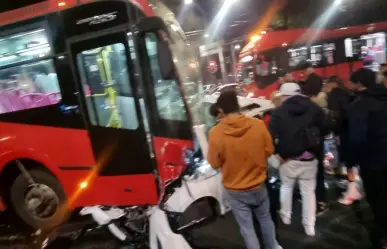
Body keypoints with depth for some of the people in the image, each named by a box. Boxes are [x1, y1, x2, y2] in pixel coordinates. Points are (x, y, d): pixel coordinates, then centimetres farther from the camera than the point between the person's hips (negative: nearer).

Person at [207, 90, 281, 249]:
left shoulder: (215, 133, -21)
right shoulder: (258, 124, -16)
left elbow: (214, 163, -11)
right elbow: (269, 151, -3)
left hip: (235, 190, -2)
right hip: (258, 185, 3)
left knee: (246, 227, 16)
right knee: (265, 219, 27)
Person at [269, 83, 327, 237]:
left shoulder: (279, 112, -7)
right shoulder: (315, 109, 2)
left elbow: (272, 136, -13)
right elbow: (324, 130, 5)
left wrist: (278, 153, -3)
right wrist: (315, 149, 11)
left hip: (288, 158, -1)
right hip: (309, 158, 2)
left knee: (286, 187, 21)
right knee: (308, 191, 12)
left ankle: (286, 216, 33)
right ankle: (309, 226, 17)